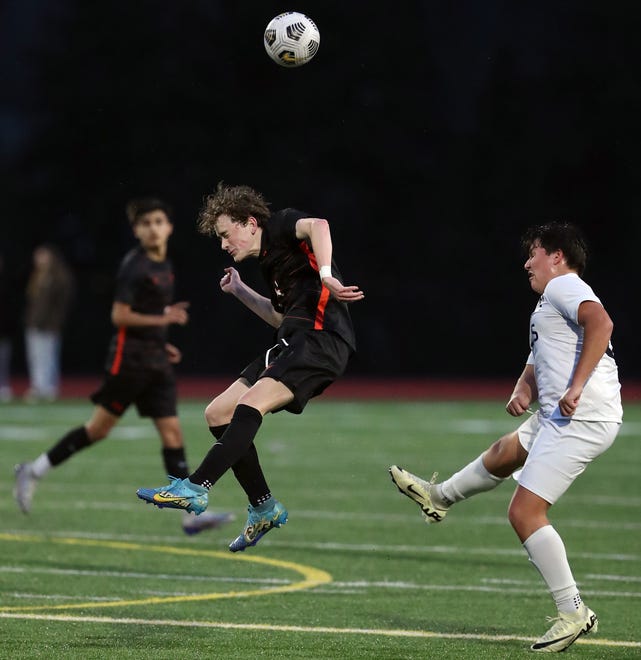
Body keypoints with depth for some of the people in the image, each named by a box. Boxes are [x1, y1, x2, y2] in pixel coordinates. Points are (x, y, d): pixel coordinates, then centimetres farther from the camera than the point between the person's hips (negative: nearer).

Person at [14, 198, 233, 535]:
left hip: (156, 360, 8)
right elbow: (119, 316, -16)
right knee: (100, 428, -3)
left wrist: (161, 344, 16)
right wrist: (162, 320, -23)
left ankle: (192, 513, -6)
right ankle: (34, 471, 11)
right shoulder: (134, 265, -11)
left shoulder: (165, 266, 15)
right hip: (129, 358, -8)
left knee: (172, 432, -1)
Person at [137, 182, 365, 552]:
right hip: (291, 342, 10)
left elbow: (317, 226, -23)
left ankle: (195, 489, -35)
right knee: (218, 413, 6)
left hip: (321, 337, -10)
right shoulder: (270, 260, 25)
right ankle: (264, 508, 9)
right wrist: (240, 292, 32)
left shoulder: (281, 226, 0)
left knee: (251, 403, -28)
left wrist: (325, 275, -36)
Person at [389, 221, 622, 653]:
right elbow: (538, 364, 29)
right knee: (503, 454, 33)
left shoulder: (564, 286, -8)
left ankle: (573, 613, -11)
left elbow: (601, 323, -28)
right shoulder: (549, 300, 24)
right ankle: (439, 497, 58)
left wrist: (576, 387, -32)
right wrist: (524, 392, 5)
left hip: (582, 419, -11)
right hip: (559, 417, 11)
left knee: (525, 512, -12)